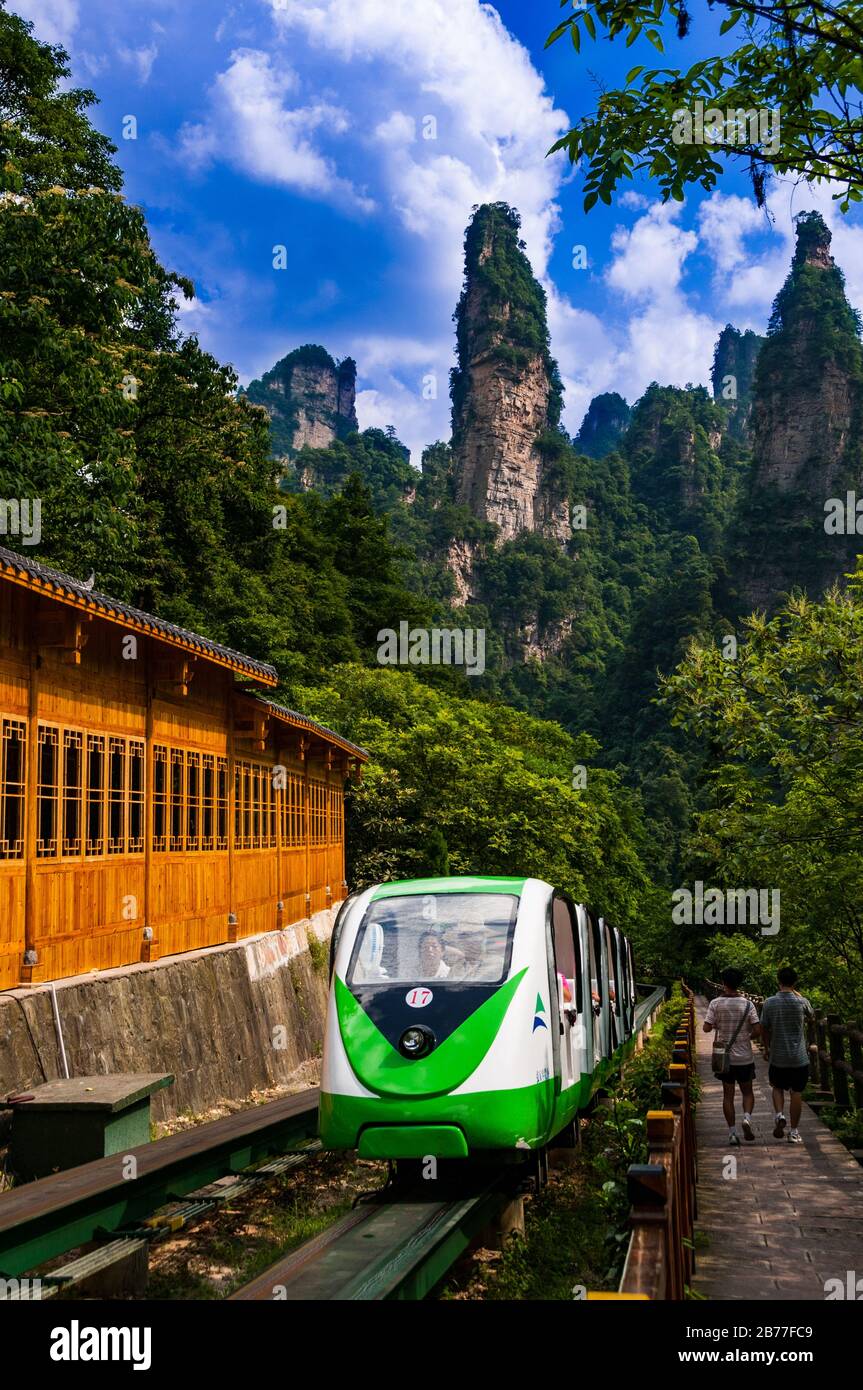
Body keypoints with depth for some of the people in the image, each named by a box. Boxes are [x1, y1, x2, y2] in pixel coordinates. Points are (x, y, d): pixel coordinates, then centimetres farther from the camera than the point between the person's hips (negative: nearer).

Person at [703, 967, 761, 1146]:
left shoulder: (716, 1003, -7)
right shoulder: (747, 1004, -7)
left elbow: (707, 1028, -10)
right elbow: (757, 1030, -11)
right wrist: (748, 1036, 9)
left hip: (724, 1056, 0)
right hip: (744, 1057, 0)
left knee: (728, 1094, 9)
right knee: (747, 1092, 15)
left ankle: (732, 1132, 6)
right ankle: (747, 1117, -11)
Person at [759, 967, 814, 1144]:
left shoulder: (769, 1003, -6)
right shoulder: (801, 1002, -9)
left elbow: (764, 1029, 2)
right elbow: (811, 1014, 15)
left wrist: (767, 1048, 17)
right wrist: (798, 994, 19)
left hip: (777, 1056, 1)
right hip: (799, 1057, -1)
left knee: (777, 1088, 21)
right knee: (796, 1093, 7)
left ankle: (779, 1115, -3)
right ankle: (794, 1132, 11)